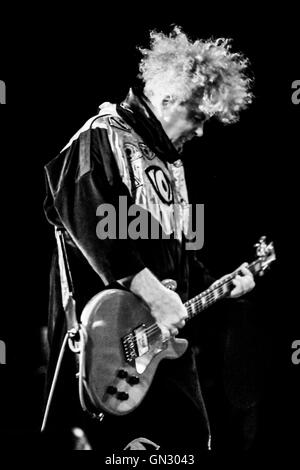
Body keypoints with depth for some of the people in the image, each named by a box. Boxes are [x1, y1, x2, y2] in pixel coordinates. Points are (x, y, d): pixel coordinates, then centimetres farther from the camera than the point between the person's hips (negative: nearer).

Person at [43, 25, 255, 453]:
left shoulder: (170, 160, 19)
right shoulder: (103, 137, -9)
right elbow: (88, 220, -25)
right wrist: (151, 291, -27)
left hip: (166, 336, 9)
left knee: (192, 440, 11)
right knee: (105, 445, -6)